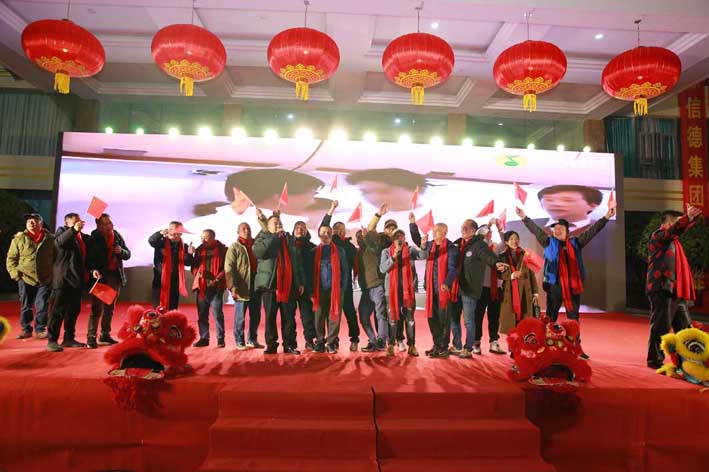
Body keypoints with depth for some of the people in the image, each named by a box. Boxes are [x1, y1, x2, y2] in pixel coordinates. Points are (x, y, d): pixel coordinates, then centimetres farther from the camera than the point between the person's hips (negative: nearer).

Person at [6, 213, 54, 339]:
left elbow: (55, 257, 11)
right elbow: (11, 258, 4)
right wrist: (15, 273, -7)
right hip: (25, 279, 1)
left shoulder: (50, 239, 3)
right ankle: (26, 330, 20)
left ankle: (40, 330, 11)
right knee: (26, 306, 9)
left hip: (44, 279, 0)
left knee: (42, 306, 0)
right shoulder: (19, 239, 2)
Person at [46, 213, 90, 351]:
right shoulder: (62, 231, 0)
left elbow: (87, 256, 24)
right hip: (64, 278, -6)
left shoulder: (84, 237, 17)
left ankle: (69, 338, 19)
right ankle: (52, 340, 2)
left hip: (77, 279, 6)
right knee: (59, 310, -5)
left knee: (74, 310, 10)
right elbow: (59, 241, -24)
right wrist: (74, 230, -37)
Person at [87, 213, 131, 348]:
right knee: (97, 308, -6)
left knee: (110, 308, 13)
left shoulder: (117, 236, 7)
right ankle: (91, 337, 1)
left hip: (115, 276, 5)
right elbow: (89, 257, -10)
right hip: (100, 276, -5)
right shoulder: (94, 238, -7)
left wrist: (121, 251, -10)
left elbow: (128, 255, 11)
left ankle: (105, 335, 24)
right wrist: (93, 270, -27)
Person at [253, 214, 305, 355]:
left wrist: (301, 282, 9)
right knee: (270, 316, 2)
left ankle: (289, 344, 9)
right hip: (270, 284, -2)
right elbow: (258, 251, -15)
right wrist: (275, 236, -10)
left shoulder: (290, 239, 18)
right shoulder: (263, 237, 8)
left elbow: (298, 262, 17)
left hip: (289, 285, 3)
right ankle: (271, 345, 10)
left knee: (289, 316, 3)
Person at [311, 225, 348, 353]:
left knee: (334, 317, 0)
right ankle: (319, 343, 14)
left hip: (335, 289, 0)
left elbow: (345, 270, 7)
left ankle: (331, 343, 7)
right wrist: (312, 290, -1)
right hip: (320, 289, 0)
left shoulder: (340, 251, 8)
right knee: (319, 317, 4)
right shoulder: (314, 252, 8)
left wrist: (343, 287, -2)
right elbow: (311, 271, 7)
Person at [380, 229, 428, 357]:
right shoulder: (386, 252, 3)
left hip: (408, 289, 1)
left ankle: (411, 346, 12)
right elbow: (382, 269, -10)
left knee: (410, 318, 5)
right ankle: (391, 345, 13)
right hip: (392, 289, 0)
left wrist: (423, 246, -34)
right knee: (393, 318, 5)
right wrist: (394, 256, -22)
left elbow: (423, 256, -14)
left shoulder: (410, 250, 3)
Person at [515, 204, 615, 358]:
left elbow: (592, 231, 12)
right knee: (551, 318, 2)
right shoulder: (549, 242, 6)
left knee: (573, 318, 10)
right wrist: (524, 218, -9)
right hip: (554, 285, -3)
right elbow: (536, 230, -1)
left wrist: (605, 218, 7)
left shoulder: (575, 242, 12)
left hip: (572, 286, 3)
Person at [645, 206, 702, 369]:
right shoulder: (657, 236, -7)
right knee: (661, 327, -6)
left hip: (676, 290, 9)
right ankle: (654, 360, 2)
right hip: (662, 289, -9)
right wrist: (687, 218, -39)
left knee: (684, 328, 14)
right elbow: (672, 231, -26)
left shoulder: (673, 240, 20)